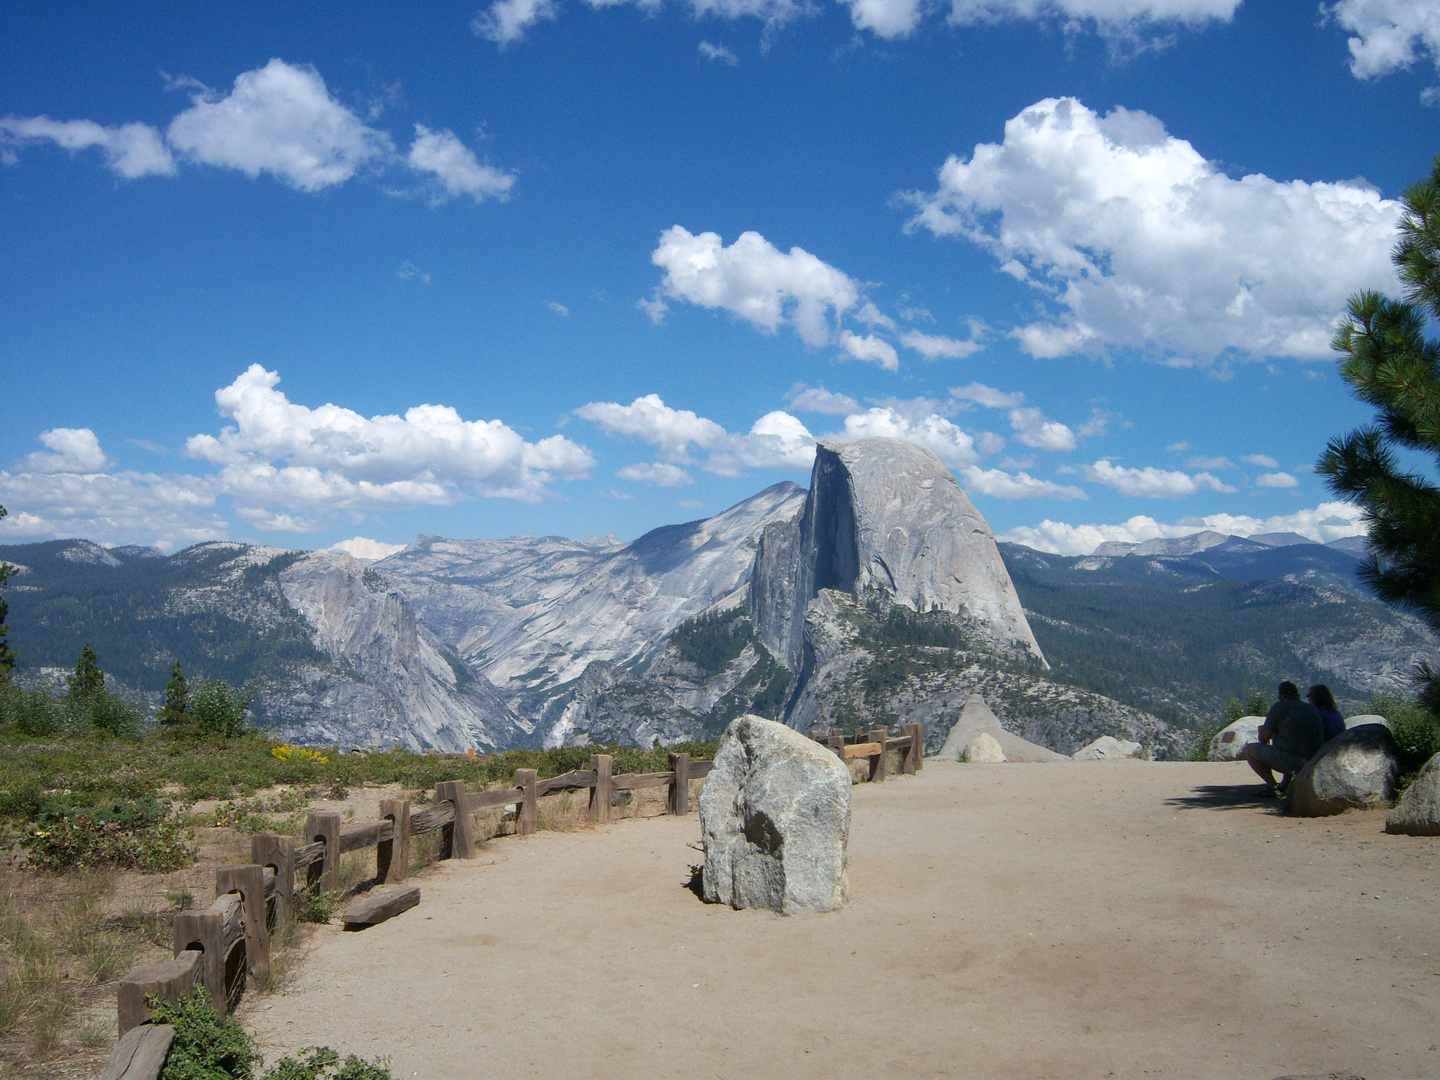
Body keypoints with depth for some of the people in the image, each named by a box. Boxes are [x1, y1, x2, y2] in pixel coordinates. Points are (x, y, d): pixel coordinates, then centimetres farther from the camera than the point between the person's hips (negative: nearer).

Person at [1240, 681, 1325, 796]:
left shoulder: (1279, 707, -4)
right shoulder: (1313, 709, 14)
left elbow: (1264, 738, -2)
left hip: (1292, 762, -7)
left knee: (1247, 750, 5)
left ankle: (1273, 786, -2)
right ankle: (1285, 782, 23)